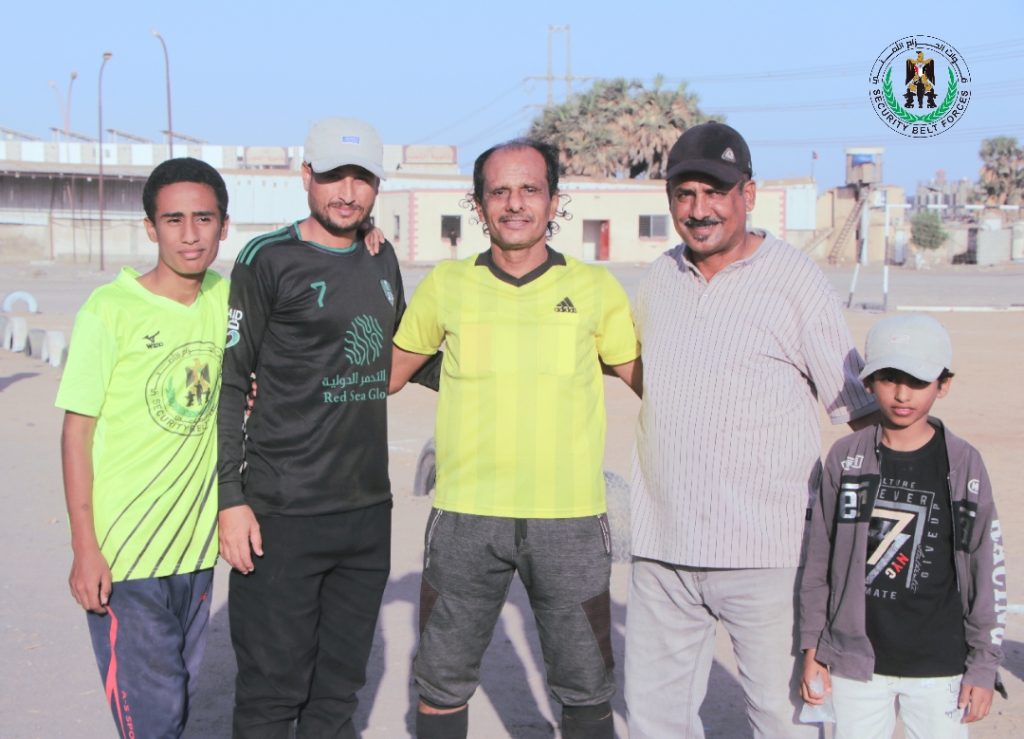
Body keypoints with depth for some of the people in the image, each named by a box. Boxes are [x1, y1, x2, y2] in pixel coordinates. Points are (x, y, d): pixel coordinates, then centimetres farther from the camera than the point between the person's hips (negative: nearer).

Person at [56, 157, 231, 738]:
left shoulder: (226, 297, 3)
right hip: (123, 552, -5)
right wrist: (85, 548, -12)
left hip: (196, 544, 5)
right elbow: (77, 431, -9)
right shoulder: (111, 308, -11)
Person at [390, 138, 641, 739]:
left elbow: (650, 381, 9)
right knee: (443, 683, 12)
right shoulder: (446, 285, 4)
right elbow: (388, 371, 15)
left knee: (587, 690, 9)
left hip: (570, 518, 0)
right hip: (466, 515, 1)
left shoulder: (596, 288, 2)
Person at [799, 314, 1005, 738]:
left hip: (940, 666, -1)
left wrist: (984, 666, 1)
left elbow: (988, 570, 1)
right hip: (856, 661, 1)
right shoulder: (845, 458, 1)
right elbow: (820, 556, 6)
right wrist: (812, 646, 6)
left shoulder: (964, 464, -2)